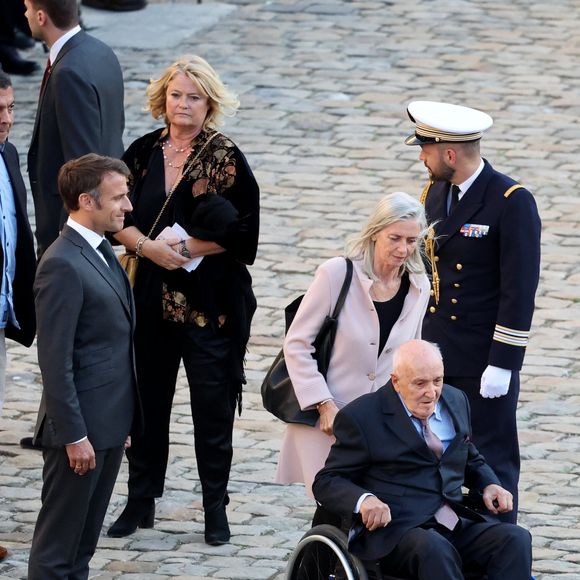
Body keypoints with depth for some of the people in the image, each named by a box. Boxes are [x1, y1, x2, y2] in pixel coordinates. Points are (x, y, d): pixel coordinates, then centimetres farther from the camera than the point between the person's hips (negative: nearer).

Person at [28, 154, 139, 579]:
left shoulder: (101, 252, 11)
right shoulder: (62, 266, -20)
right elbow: (55, 361, -21)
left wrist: (121, 422, 18)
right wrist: (74, 435, -20)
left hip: (110, 422, 9)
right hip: (82, 427, -9)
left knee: (84, 541, 16)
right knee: (57, 545, 1)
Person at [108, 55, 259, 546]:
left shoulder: (225, 158, -6)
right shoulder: (144, 153, 5)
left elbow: (242, 232, -10)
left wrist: (186, 247, -15)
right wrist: (149, 246, -13)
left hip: (209, 300, -3)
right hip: (151, 297, 3)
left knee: (212, 403, 2)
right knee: (148, 397, 9)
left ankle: (216, 507, 14)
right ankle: (141, 501, 21)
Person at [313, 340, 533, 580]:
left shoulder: (455, 401, 18)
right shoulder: (362, 416, 0)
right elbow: (326, 482, 0)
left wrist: (490, 485, 10)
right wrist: (363, 500, -21)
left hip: (457, 524, 6)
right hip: (393, 531, -6)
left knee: (515, 539, -22)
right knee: (433, 549, -39)